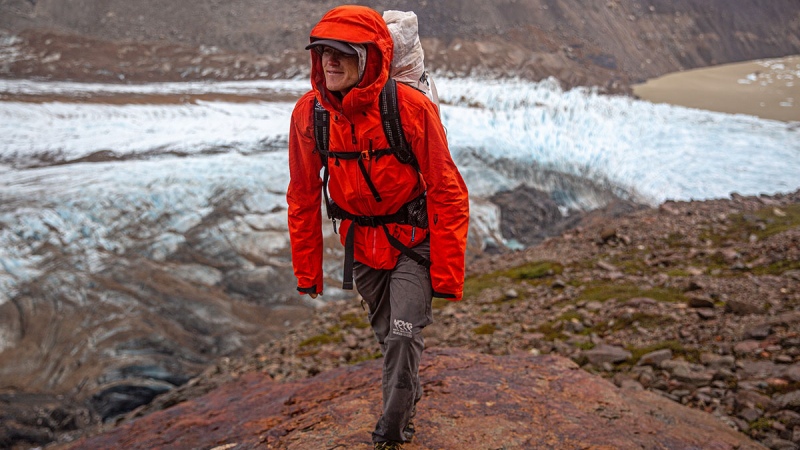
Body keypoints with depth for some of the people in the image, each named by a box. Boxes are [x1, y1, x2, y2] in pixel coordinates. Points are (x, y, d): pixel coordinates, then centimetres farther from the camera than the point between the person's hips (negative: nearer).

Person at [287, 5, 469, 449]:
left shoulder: (411, 108, -24)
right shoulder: (308, 112, -12)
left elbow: (447, 193, -19)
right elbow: (303, 198, 0)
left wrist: (446, 272, -19)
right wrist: (307, 271, 4)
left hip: (412, 240, -4)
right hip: (361, 242, 4)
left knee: (403, 335, -9)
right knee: (387, 336, 17)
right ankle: (408, 398, 44)